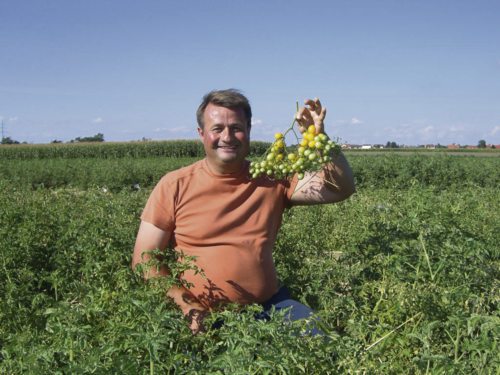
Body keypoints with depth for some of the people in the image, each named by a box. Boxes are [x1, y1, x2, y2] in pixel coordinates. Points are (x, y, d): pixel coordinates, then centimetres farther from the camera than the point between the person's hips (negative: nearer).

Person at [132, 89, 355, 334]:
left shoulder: (272, 180, 3)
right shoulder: (175, 186, -2)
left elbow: (341, 189, -3)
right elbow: (144, 259, -1)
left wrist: (319, 137, -17)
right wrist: (187, 305, -14)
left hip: (268, 304, 3)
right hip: (202, 314, -2)